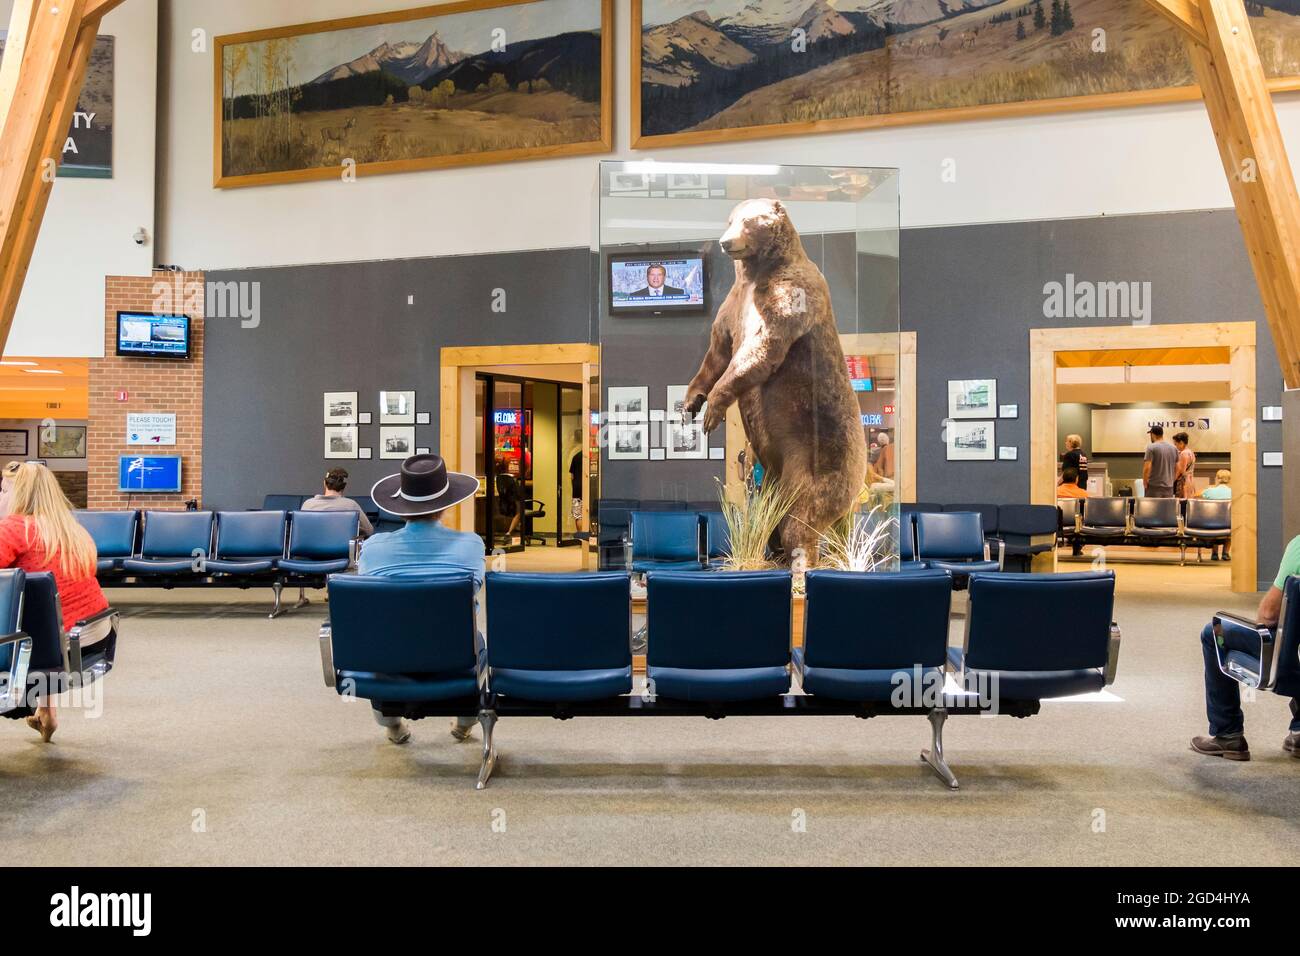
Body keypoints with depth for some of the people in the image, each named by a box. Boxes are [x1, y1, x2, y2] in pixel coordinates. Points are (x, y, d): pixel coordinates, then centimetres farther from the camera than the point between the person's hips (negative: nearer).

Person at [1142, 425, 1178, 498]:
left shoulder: (1151, 448, -9)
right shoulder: (1173, 448, 11)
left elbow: (1147, 468, -15)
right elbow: (1177, 468, 14)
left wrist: (1145, 483, -4)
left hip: (1154, 486, -6)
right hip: (1169, 487, 6)